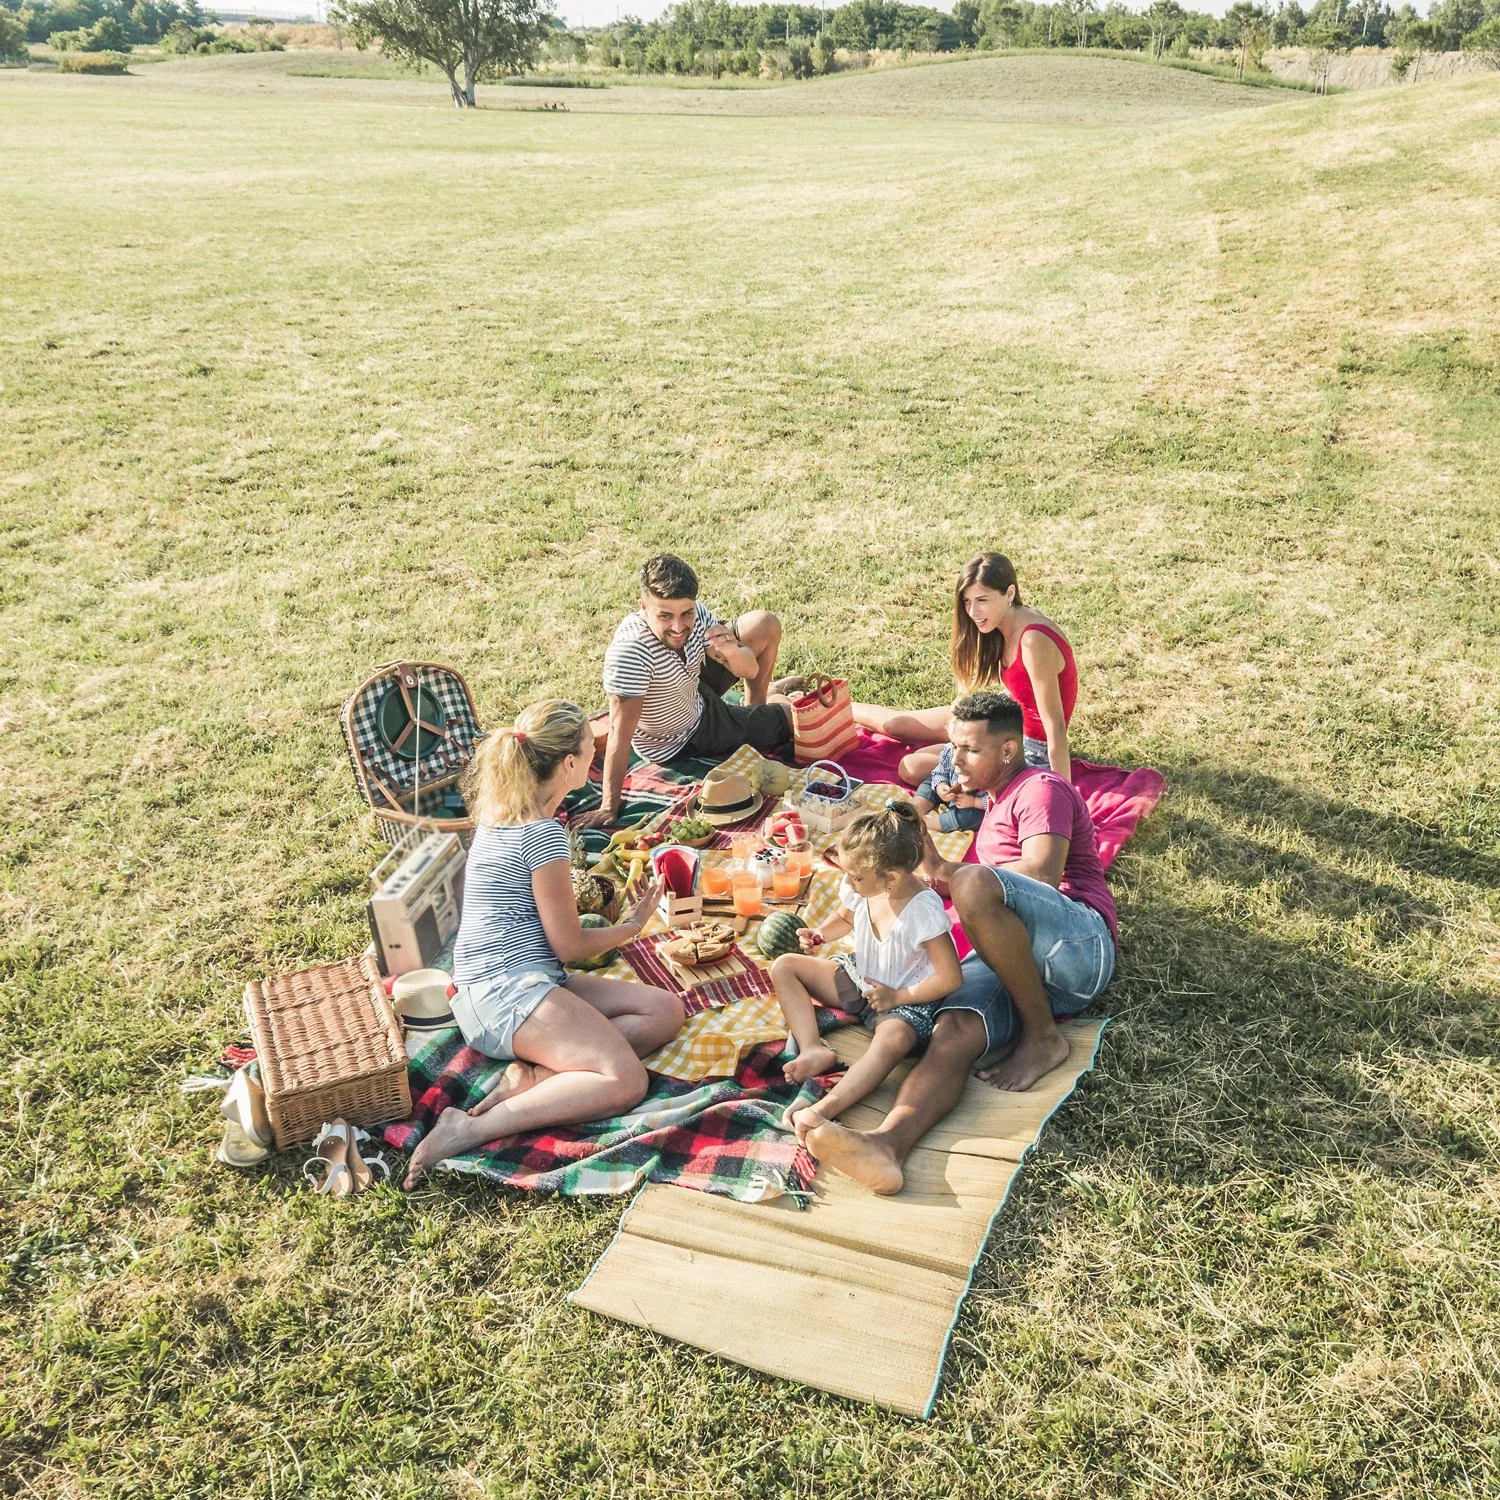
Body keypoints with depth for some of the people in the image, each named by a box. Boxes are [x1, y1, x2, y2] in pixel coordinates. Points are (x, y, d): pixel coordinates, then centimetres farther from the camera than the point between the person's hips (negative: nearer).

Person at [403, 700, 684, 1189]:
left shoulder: (500, 811, 14)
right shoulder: (543, 834, -13)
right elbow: (569, 946, -6)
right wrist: (632, 926, 9)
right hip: (509, 989, -10)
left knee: (666, 1012, 0)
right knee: (624, 1080, -25)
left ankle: (531, 1075, -13)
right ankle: (470, 1130, -27)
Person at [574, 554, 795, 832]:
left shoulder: (694, 613, -23)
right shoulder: (630, 650, -42)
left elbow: (750, 670, -15)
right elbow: (621, 730, -42)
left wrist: (733, 652, -39)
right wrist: (608, 809, -42)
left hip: (696, 691, 5)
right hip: (681, 741, -5)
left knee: (765, 624, 7)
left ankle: (757, 704, 35)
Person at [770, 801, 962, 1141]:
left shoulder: (923, 910, -28)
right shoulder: (860, 889, -11)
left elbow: (950, 978, -23)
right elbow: (844, 917, 15)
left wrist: (897, 997, -21)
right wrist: (820, 934, -6)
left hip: (906, 1000, -7)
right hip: (859, 978, 8)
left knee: (894, 1037, -41)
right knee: (783, 966, -3)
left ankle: (824, 1109, -49)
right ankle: (813, 1049, -18)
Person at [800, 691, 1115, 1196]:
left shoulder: (1042, 789, 4)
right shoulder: (997, 801, 34)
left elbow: (1042, 875, -14)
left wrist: (946, 870, -8)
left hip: (1079, 943, -7)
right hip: (1010, 962, 7)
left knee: (974, 884, -35)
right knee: (954, 1030, -25)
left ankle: (1043, 1036, -20)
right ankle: (887, 1141, -53)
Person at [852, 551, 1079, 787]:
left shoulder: (1034, 641, -30)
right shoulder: (1007, 623, -2)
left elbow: (1055, 725, -30)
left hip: (1033, 751, -8)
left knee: (912, 769, -22)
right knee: (895, 723, 16)